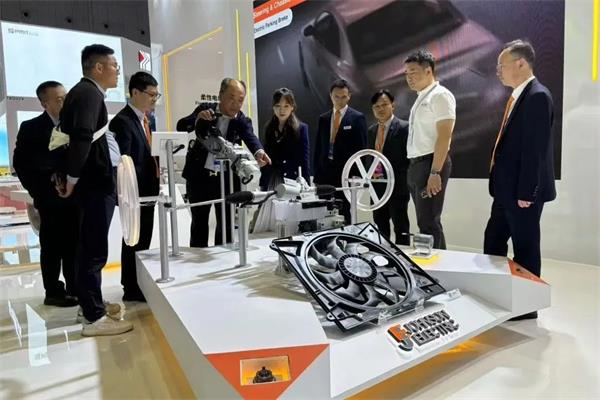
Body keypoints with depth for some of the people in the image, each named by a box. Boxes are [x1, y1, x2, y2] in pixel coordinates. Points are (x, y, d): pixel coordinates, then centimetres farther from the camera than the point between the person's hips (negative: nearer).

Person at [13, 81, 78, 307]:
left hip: (75, 197, 4)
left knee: (74, 246, 10)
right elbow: (20, 163, -2)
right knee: (52, 247, 5)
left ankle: (75, 289, 20)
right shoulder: (31, 128, -2)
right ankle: (54, 292, 15)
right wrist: (38, 192, -6)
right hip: (51, 200, -3)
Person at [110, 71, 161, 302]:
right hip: (135, 191, -9)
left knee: (144, 239, 16)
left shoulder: (146, 119, 13)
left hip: (148, 189, 9)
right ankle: (132, 289, 15)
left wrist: (157, 173, 5)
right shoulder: (122, 121, -15)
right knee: (133, 240, 2)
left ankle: (140, 284, 29)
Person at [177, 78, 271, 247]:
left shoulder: (243, 121, -2)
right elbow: (181, 126, -6)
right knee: (199, 223, 11)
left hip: (227, 178, 0)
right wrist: (198, 118, -28)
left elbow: (250, 137, -22)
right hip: (199, 176, 0)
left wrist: (258, 151, -46)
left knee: (226, 224, 7)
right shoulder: (205, 109, 1)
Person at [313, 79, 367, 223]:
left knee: (345, 214, -2)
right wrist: (316, 175, 8)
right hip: (325, 173, 4)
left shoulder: (357, 118, 0)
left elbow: (361, 148, -3)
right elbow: (318, 148, 14)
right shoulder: (323, 118, 14)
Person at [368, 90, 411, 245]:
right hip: (377, 187, 7)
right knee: (380, 228, 14)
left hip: (397, 187, -6)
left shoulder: (404, 127, -8)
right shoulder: (371, 130, 13)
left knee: (401, 229, 2)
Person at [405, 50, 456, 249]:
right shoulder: (421, 98, 18)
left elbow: (444, 136, -17)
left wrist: (435, 172, -23)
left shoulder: (440, 95, -9)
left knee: (429, 223, -8)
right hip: (416, 164, 9)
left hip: (431, 164, -9)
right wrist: (414, 168, 15)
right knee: (426, 221, 14)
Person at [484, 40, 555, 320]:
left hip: (522, 191, -9)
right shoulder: (518, 96, 14)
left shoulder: (538, 96, -15)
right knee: (493, 243, 15)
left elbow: (536, 148, -20)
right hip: (507, 189, 9)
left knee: (525, 249, 4)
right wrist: (504, 188, 16)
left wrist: (526, 192, -20)